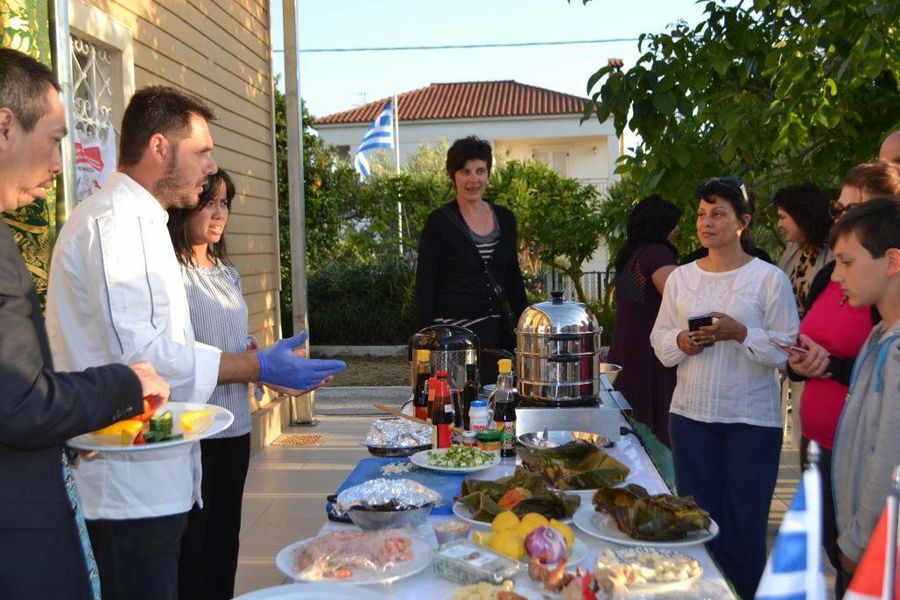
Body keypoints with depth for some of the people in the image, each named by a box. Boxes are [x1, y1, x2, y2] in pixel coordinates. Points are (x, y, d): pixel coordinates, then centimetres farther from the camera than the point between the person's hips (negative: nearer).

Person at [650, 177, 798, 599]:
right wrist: (682, 342, -12)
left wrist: (741, 333, -22)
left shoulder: (770, 278, -6)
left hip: (752, 419, -3)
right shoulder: (680, 278, 6)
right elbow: (659, 340, 8)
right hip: (690, 414, 4)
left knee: (744, 524, 6)